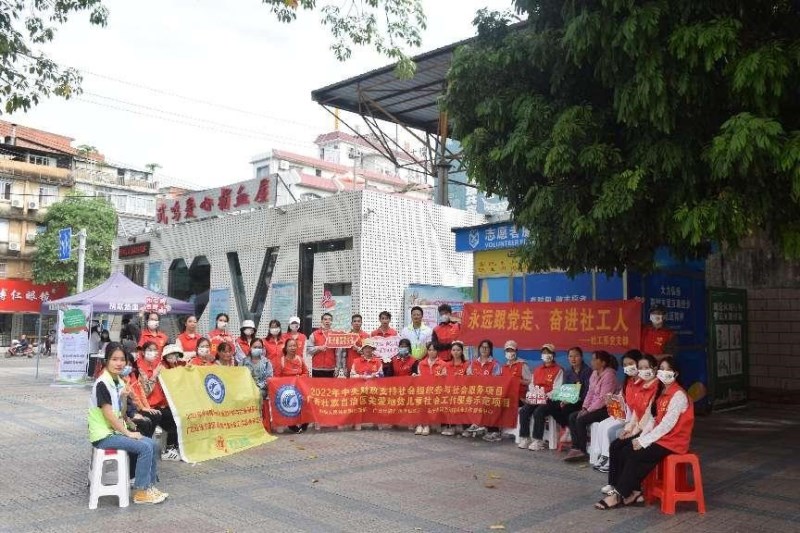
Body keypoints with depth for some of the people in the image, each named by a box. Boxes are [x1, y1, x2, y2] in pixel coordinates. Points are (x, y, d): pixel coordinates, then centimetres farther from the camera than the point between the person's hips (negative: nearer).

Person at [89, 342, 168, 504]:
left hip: (115, 430, 9)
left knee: (153, 444, 1)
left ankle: (150, 486, 9)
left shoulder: (119, 382, 9)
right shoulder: (102, 384, -17)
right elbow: (108, 415, -20)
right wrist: (128, 433, -14)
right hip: (103, 436, -9)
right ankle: (140, 492, -9)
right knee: (145, 447, -19)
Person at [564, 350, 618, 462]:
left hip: (605, 409, -9)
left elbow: (603, 399, -21)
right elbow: (590, 393, 11)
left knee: (581, 420, -22)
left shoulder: (609, 375, -17)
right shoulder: (595, 373, 11)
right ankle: (576, 448, -8)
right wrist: (584, 408, -1)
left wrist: (588, 410, -18)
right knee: (572, 417, -6)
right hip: (594, 407, 9)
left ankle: (582, 451, -9)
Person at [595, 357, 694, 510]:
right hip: (658, 436, 9)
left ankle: (619, 495, -8)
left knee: (632, 454, -22)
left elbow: (667, 424, -22)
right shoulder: (661, 392, 12)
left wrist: (643, 441, -20)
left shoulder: (678, 395, -15)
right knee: (617, 446, -5)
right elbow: (654, 419, 9)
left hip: (671, 441, -9)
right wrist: (641, 437, -4)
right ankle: (632, 491, -6)